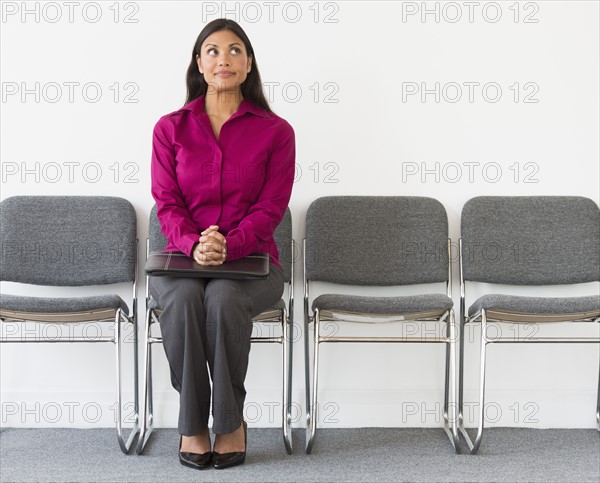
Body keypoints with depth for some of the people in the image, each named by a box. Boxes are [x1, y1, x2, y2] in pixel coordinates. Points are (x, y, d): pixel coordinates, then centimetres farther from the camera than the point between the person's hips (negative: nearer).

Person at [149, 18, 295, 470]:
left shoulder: (275, 131, 3)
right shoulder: (170, 128, 7)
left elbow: (271, 207, -5)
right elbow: (167, 203, -1)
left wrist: (228, 245, -24)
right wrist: (194, 245, -22)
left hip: (250, 260, -1)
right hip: (183, 259, 1)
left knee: (223, 296, -35)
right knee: (184, 296, -34)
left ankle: (231, 419, -15)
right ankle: (192, 422, -18)